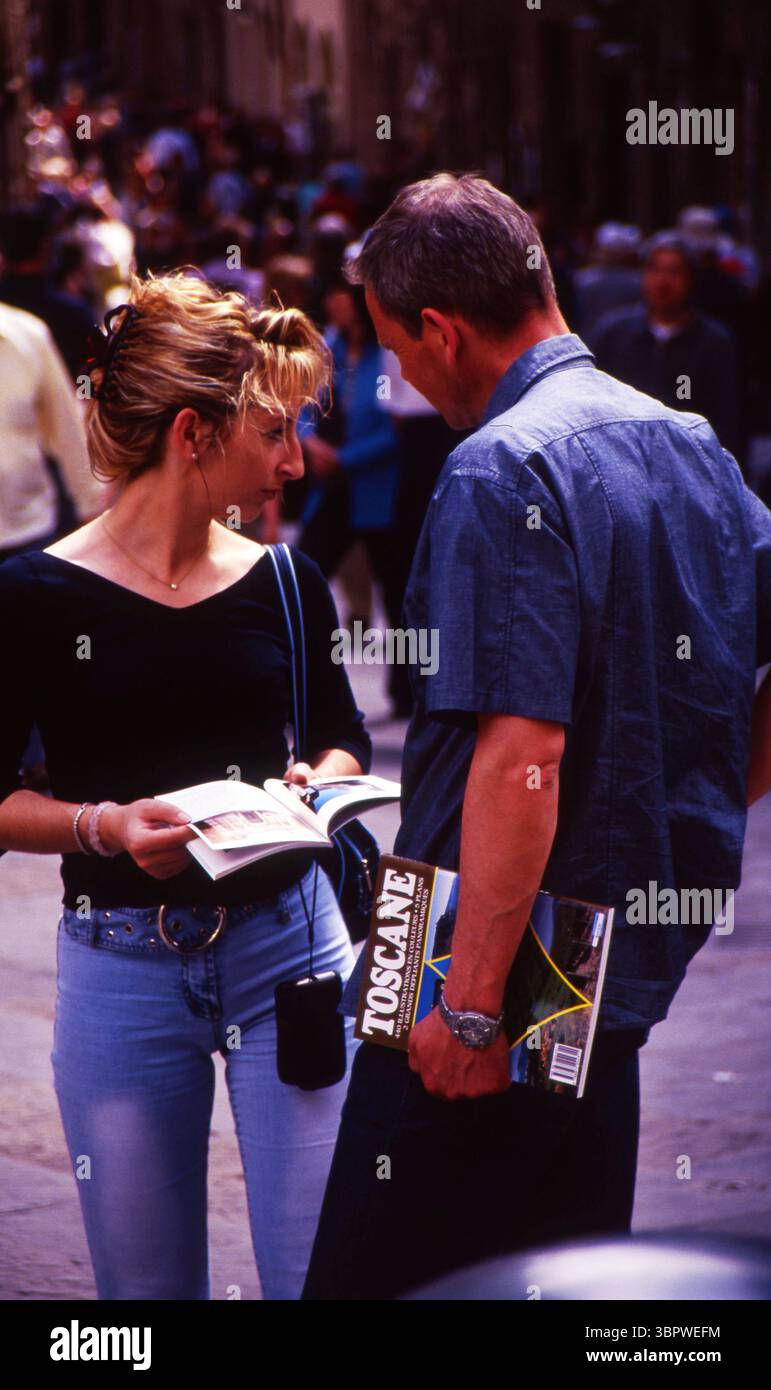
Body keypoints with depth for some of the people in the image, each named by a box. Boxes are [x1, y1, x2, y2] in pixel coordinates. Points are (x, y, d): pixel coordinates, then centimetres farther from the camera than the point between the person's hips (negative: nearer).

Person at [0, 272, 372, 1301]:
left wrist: (318, 784, -4)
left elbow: (343, 738, 18)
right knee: (145, 1281, 8)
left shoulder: (286, 585, 3)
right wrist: (107, 825, -19)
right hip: (122, 968, -2)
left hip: (286, 942, 2)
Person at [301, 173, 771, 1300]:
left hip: (493, 973, -9)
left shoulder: (502, 470, -16)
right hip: (632, 963, 9)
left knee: (377, 1283, -2)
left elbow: (523, 755, -24)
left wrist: (472, 1007, -22)